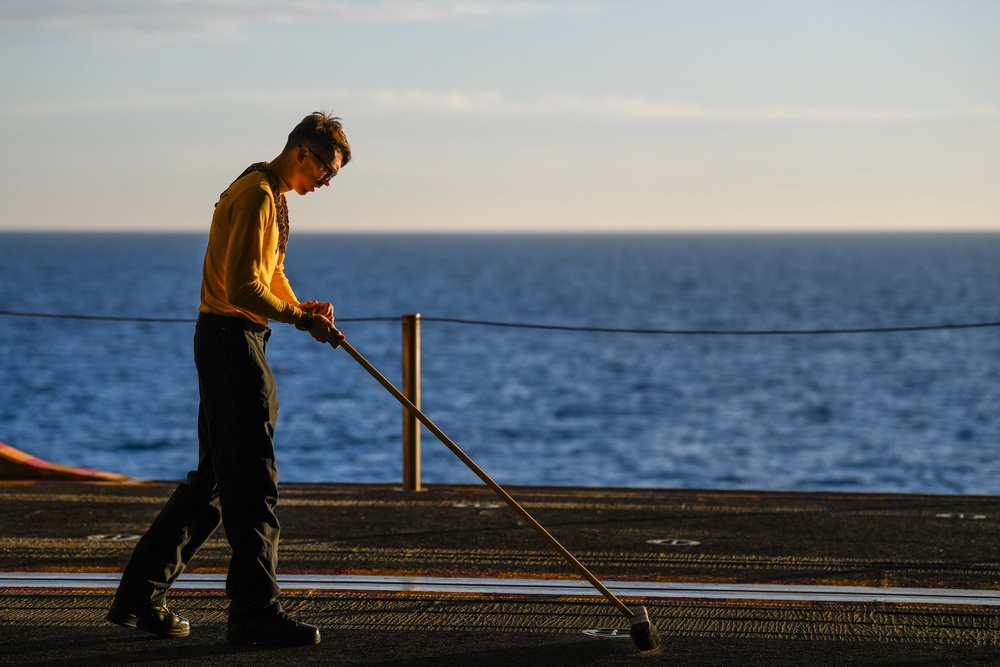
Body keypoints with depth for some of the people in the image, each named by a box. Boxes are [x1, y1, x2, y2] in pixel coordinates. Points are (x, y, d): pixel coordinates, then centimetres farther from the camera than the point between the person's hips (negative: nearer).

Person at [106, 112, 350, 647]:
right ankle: (253, 611, -6)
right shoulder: (255, 196, -16)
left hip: (234, 341, 11)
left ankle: (140, 596, 17)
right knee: (253, 481, -9)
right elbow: (242, 289, -23)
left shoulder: (271, 195, 18)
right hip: (231, 338, -11)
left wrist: (299, 306, 12)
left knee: (215, 478, 13)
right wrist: (300, 318, -20)